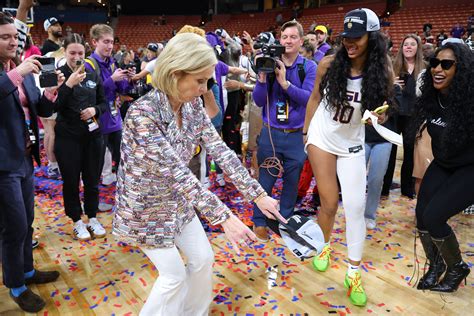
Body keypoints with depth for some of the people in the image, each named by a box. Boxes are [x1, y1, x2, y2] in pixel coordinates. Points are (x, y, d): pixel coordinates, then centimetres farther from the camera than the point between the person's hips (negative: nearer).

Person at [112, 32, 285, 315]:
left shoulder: (193, 106, -9)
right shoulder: (142, 114, -32)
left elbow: (220, 150, -9)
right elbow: (178, 173, -35)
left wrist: (258, 194, -13)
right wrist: (224, 217, -35)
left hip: (178, 200, 7)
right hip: (146, 206, -7)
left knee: (203, 258, 14)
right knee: (174, 276, 4)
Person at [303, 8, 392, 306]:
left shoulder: (382, 73, -11)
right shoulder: (329, 64, -11)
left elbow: (381, 112, 0)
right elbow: (315, 98, 3)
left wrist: (381, 117, -22)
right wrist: (305, 131, 8)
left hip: (352, 145, 1)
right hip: (322, 139, 0)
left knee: (356, 207, -3)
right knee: (330, 204, 1)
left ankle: (354, 274, 11)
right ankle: (326, 245, 33)